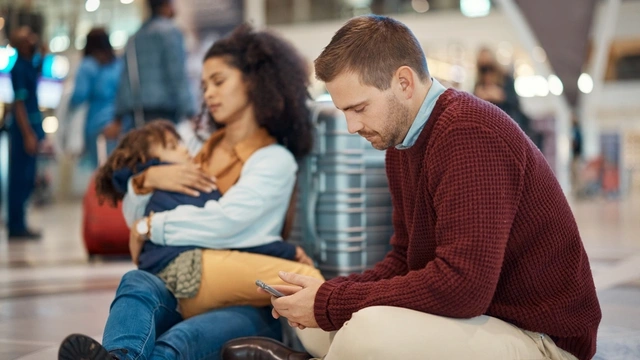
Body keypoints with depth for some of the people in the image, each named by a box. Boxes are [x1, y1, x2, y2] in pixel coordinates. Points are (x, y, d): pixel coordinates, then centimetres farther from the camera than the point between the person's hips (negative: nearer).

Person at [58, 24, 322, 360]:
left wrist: (151, 227, -3)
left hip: (246, 304, -4)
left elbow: (222, 222, -15)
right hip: (186, 293, 4)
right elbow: (134, 219, 22)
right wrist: (147, 178, 1)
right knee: (138, 282, -31)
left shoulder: (276, 160, 3)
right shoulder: (202, 152, 23)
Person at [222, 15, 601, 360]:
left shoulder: (469, 134, -22)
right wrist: (327, 293, -5)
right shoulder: (403, 140, 8)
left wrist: (330, 303, -20)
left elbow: (462, 287, -29)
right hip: (482, 317, 9)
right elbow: (404, 260, 13)